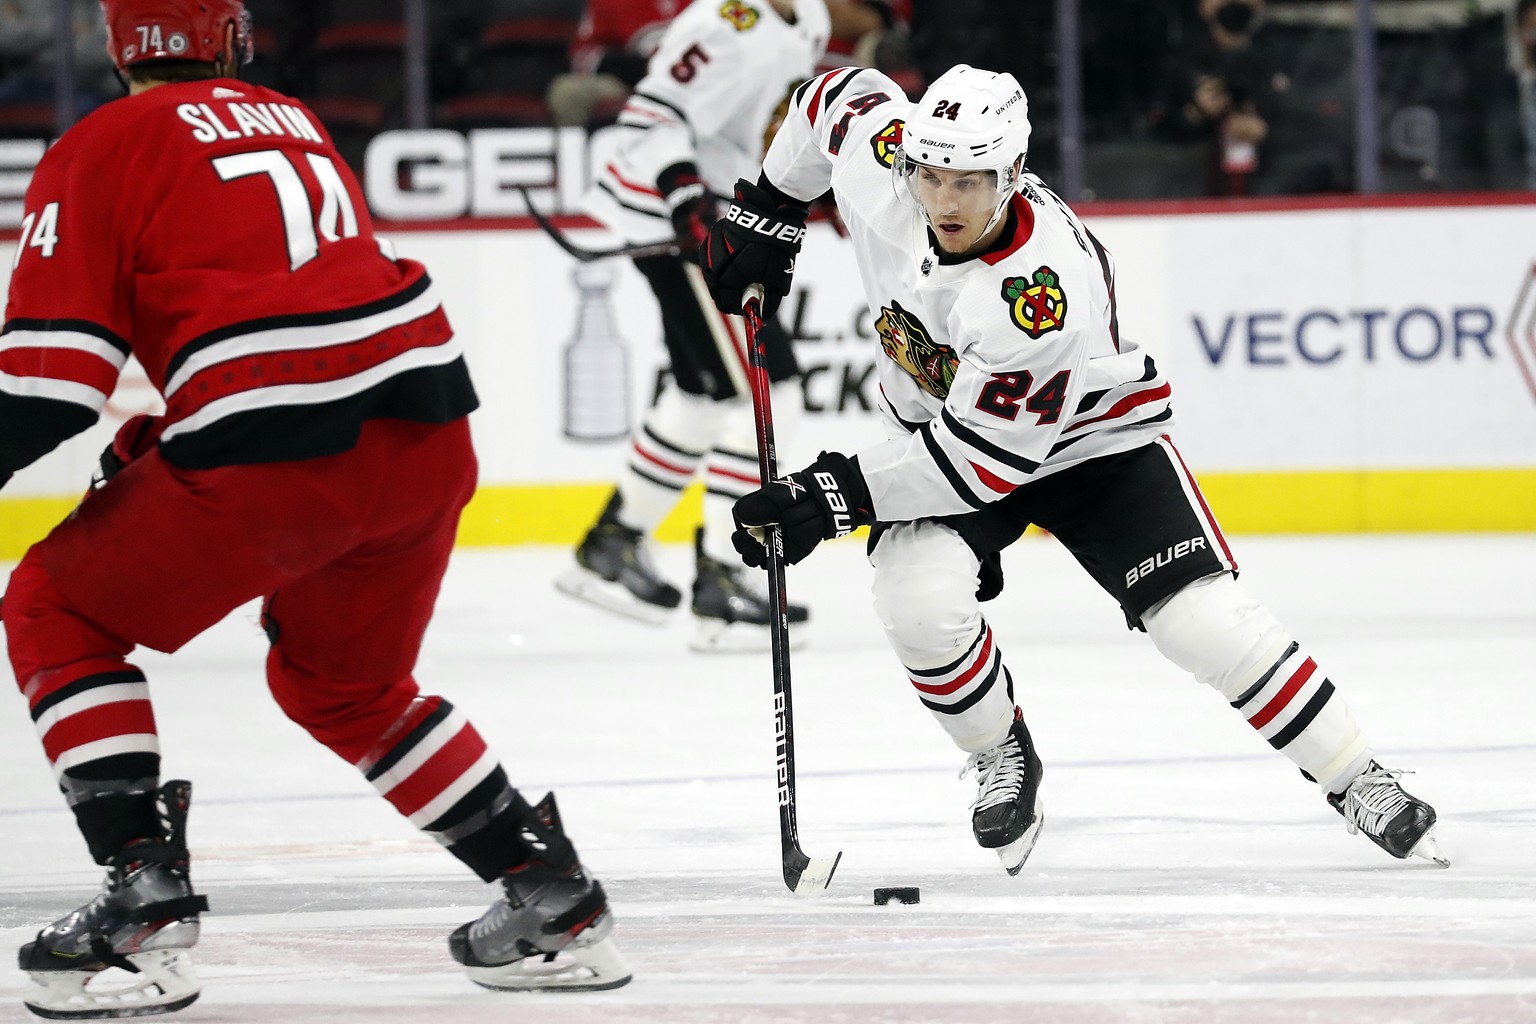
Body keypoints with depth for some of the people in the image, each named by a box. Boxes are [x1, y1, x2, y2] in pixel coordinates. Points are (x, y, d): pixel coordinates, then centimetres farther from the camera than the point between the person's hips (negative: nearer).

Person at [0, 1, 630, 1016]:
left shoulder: (102, 150, 4)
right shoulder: (291, 121, 25)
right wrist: (164, 438, 34)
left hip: (276, 455, -7)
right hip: (426, 426, 7)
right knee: (347, 684, 29)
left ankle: (146, 898, -1)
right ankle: (551, 895, 23)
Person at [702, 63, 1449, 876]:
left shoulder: (1040, 285, -39)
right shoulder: (878, 170, -24)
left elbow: (991, 456, -33)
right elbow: (845, 95, 0)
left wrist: (843, 493, -34)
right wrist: (766, 209, 3)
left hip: (1089, 439, -4)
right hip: (937, 423, 4)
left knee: (1203, 619, -16)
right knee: (920, 602, -24)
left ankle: (1357, 782, 1)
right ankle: (1002, 758, 4)